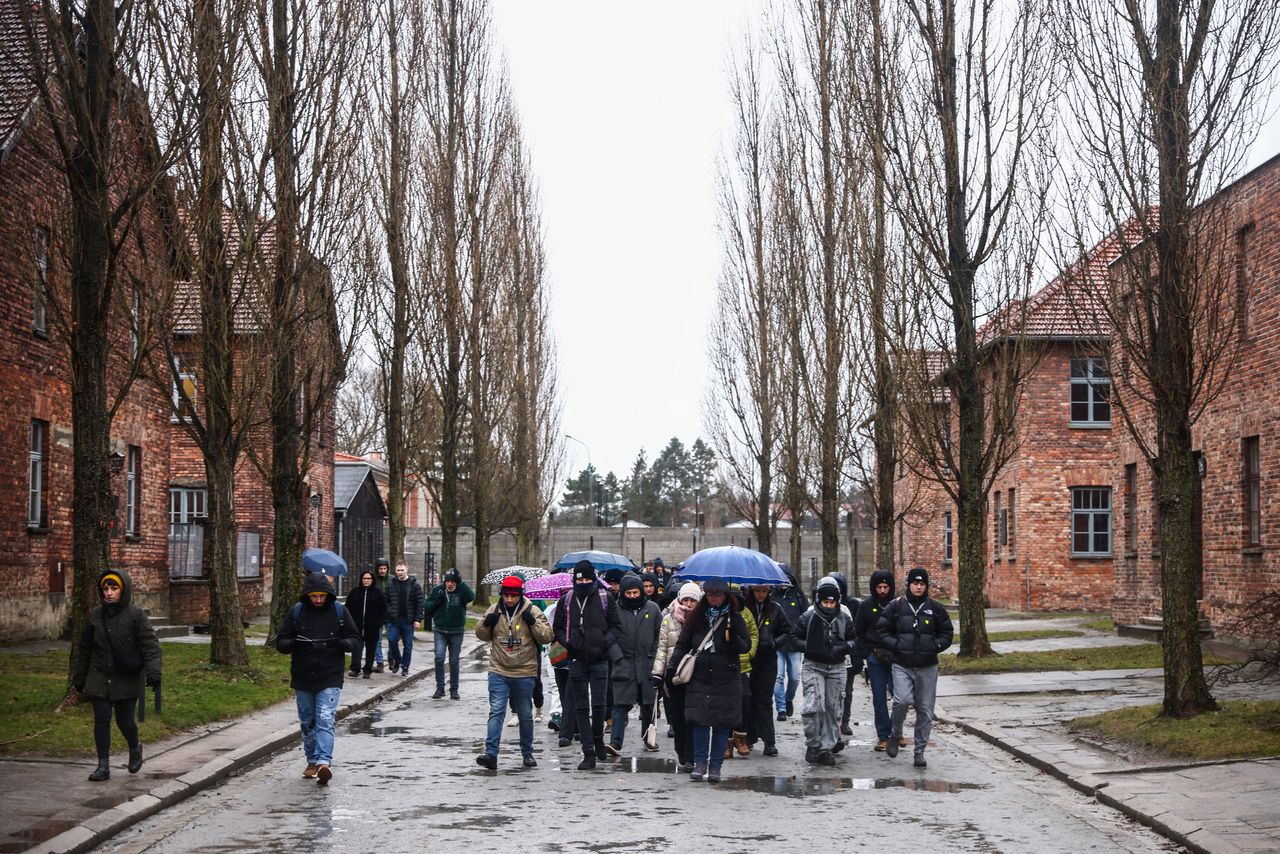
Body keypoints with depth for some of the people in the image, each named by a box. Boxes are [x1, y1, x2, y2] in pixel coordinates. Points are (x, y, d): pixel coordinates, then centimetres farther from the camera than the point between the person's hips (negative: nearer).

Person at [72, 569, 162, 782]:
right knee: (101, 719, -1)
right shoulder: (95, 616, 5)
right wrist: (79, 677, 16)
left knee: (125, 719, 2)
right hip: (99, 677, 3)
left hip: (127, 679, -3)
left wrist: (153, 671, -24)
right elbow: (84, 649, 14)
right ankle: (103, 766, 5)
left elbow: (150, 644, -12)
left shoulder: (136, 614, -8)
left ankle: (135, 748, 33)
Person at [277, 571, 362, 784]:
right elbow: (281, 642, 3)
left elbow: (356, 641, 3)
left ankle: (324, 762, -25)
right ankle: (312, 761, 27)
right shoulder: (296, 612, 1)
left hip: (330, 679, -3)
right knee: (307, 722, 13)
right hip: (303, 678, 3)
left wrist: (342, 643, -19)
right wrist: (294, 643, -20)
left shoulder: (339, 611, -1)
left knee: (325, 720, -15)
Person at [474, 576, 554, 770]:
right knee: (496, 711, -11)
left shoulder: (532, 611, -3)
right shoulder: (494, 610, 4)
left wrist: (533, 622, -20)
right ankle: (491, 753, -15)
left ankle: (527, 753, 25)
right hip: (499, 672, 1)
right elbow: (482, 635, 13)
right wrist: (487, 623, -7)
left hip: (524, 673, -1)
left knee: (525, 715, 11)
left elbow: (547, 637, -5)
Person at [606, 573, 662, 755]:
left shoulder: (653, 608, 5)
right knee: (621, 704, -8)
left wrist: (656, 656, 2)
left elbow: (660, 635, 10)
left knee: (648, 702, 11)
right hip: (624, 663, -2)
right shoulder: (615, 609, 0)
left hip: (647, 663, 2)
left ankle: (649, 737, 28)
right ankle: (615, 742, -11)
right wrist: (617, 655, -8)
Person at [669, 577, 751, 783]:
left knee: (723, 723, -1)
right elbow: (682, 644, 11)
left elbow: (746, 646, 0)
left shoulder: (734, 619, 4)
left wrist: (732, 638, -19)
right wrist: (671, 667, 1)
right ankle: (700, 763, 4)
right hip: (699, 678, 1)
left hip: (726, 680, -1)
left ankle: (715, 766, 7)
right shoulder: (698, 617, 8)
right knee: (699, 720, -5)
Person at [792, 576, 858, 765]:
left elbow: (854, 640, 11)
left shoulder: (845, 619, 2)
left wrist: (844, 647, -9)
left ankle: (826, 747, 17)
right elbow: (795, 638, 2)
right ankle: (812, 745, -3)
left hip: (836, 668, 3)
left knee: (833, 708, 6)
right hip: (813, 666, -3)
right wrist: (809, 647, -13)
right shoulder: (807, 618, -6)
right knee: (814, 706, -16)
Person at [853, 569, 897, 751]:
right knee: (879, 698, 4)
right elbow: (858, 632, 9)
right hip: (875, 659, 1)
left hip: (896, 658, -1)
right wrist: (866, 653, 1)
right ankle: (883, 735, 12)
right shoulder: (866, 606, 2)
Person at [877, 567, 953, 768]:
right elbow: (882, 630, 6)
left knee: (925, 710, 3)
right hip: (902, 666, -2)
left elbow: (946, 634, 13)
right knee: (902, 700, -21)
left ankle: (920, 751, 15)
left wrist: (935, 646, -5)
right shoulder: (896, 606, 2)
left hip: (927, 667, 2)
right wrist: (896, 645, -9)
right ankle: (895, 735, 6)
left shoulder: (935, 607, 6)